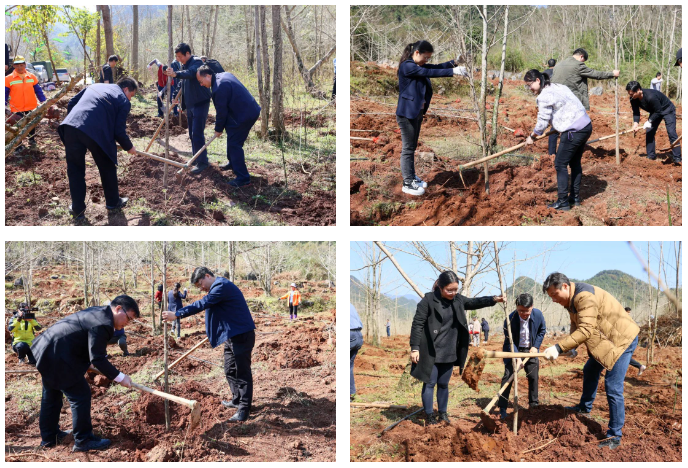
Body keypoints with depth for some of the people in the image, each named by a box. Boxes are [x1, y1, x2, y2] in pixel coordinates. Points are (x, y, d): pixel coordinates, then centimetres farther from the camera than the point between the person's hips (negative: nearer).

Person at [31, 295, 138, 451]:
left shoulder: (98, 312, 11)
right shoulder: (102, 324, -21)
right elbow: (98, 359, -22)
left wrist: (88, 362, 32)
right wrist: (120, 377, -16)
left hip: (46, 348, 11)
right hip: (57, 357, -11)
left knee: (51, 395, 22)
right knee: (81, 395, -3)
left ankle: (49, 436, 35)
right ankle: (83, 440, 5)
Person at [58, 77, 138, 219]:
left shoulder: (95, 86, 27)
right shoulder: (124, 101, 10)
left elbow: (71, 104, 25)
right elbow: (119, 131, 6)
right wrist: (129, 147, 23)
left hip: (70, 127, 4)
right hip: (95, 133, -4)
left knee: (75, 169, 17)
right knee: (107, 168, 20)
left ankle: (77, 209, 22)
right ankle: (113, 202, 35)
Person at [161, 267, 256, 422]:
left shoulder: (222, 286, -19)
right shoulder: (218, 287, 15)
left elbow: (202, 304, -25)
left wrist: (177, 314, -24)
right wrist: (213, 332, 25)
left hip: (242, 335, -11)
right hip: (232, 335, 11)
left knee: (242, 372, -6)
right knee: (230, 370, 19)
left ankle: (244, 410, -2)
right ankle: (237, 400, 33)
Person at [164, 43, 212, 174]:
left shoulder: (197, 62, -16)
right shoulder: (184, 65, 13)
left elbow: (190, 73, -40)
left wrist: (176, 74, -56)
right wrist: (179, 99, 19)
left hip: (200, 103, -10)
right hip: (190, 104, 10)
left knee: (197, 134, -13)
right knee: (192, 134, 14)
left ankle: (202, 162, -9)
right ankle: (196, 159, 24)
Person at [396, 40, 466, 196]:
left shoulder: (418, 66, 11)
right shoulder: (407, 66, -18)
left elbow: (436, 67, 7)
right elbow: (429, 72, -26)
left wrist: (454, 62, -8)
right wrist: (452, 71, -29)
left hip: (417, 112, 10)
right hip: (407, 113, -10)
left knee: (412, 147, 18)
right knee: (408, 148, -3)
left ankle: (412, 177, 28)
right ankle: (407, 183, 4)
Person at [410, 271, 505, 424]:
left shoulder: (457, 300, 6)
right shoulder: (428, 300, -13)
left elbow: (473, 303, 10)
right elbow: (417, 324, -12)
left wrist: (493, 299, -8)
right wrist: (415, 348, -15)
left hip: (449, 353, 6)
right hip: (430, 353, -5)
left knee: (444, 384, 14)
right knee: (429, 383, 1)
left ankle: (443, 414, 25)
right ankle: (429, 417, 9)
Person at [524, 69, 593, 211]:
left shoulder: (544, 96, -14)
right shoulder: (557, 87, 16)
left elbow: (543, 122, -10)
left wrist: (531, 137, 3)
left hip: (574, 131, -10)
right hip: (586, 126, 10)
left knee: (560, 164, -2)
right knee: (575, 162, 20)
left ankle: (563, 202, -1)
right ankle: (575, 197, 29)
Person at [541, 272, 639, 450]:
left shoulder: (584, 296, -29)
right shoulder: (571, 300, 5)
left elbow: (585, 330, -36)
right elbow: (576, 327, 11)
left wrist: (559, 347, -38)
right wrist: (571, 348, -7)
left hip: (622, 339, -11)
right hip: (604, 339, 11)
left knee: (613, 386, -13)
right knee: (590, 371, 26)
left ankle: (614, 436, -7)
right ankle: (585, 407, 48)